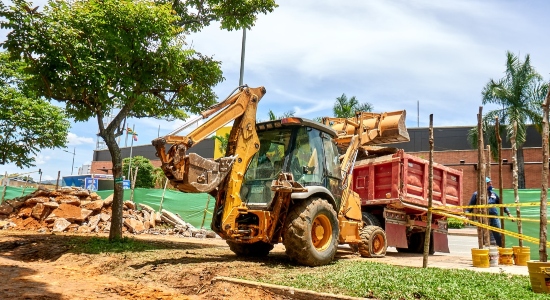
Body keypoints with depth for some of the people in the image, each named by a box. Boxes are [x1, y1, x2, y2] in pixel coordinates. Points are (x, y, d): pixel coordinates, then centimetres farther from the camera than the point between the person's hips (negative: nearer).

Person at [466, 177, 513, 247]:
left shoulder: (493, 194, 13)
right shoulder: (476, 194, 2)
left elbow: (501, 204, 22)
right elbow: (470, 206, 1)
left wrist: (508, 213, 19)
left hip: (494, 218, 3)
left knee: (499, 237, 3)